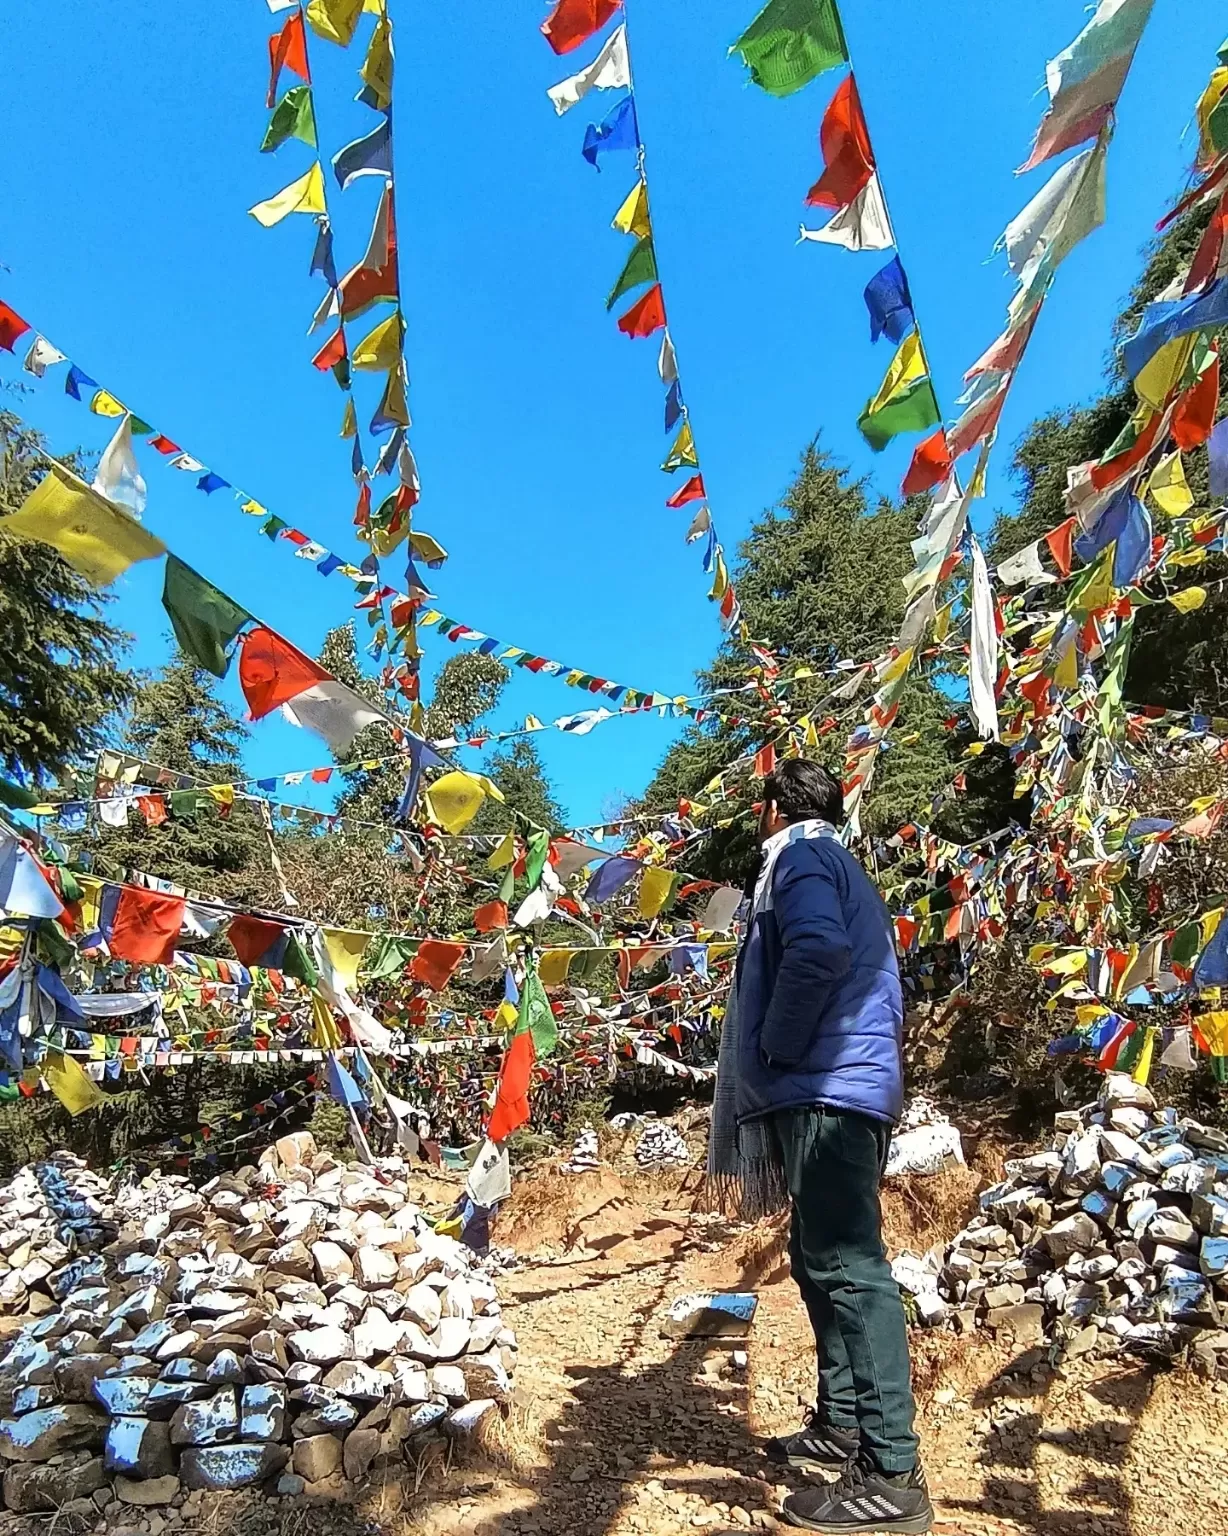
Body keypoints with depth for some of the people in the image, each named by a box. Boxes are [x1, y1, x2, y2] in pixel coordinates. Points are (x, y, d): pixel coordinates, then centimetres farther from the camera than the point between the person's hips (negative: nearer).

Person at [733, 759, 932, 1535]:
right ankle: (841, 1426, 26)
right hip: (847, 1086, 10)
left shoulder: (800, 853, -4)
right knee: (827, 1261, 16)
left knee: (848, 1267, -9)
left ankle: (892, 1474, -5)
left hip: (825, 1090, -10)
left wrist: (777, 1050, -14)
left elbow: (816, 950, -25)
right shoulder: (843, 867, 25)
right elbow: (871, 980, 25)